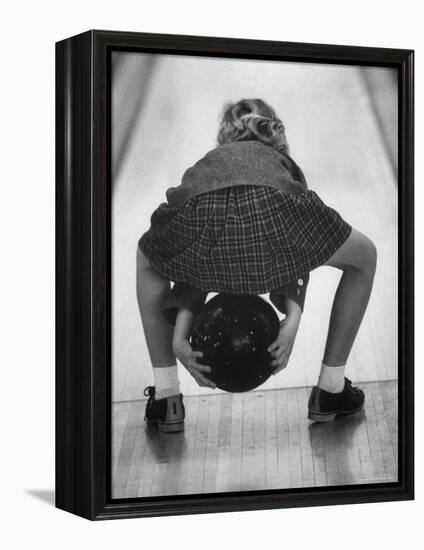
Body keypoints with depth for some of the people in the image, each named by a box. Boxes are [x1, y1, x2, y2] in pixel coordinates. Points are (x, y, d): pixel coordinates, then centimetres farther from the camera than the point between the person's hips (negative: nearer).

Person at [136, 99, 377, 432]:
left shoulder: (206, 164, 43)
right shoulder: (285, 166, 41)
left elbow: (191, 265, 32)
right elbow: (299, 255, 25)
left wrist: (180, 333, 24)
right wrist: (292, 319, 14)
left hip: (199, 213, 2)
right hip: (268, 209, -1)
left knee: (149, 261, 39)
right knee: (364, 257, 29)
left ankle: (165, 399, 32)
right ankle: (331, 390, 33)